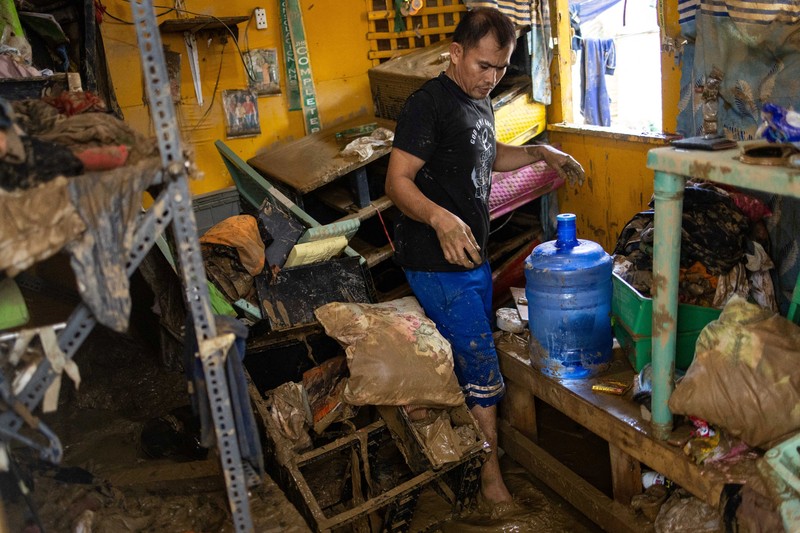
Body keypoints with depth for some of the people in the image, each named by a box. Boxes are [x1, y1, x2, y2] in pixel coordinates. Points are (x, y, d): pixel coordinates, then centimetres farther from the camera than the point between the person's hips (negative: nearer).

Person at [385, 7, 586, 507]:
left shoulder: (481, 101, 12)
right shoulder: (428, 103, -17)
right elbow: (398, 181, -23)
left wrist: (541, 152, 15)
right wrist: (440, 218, -40)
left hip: (471, 255, 9)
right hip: (436, 262, -9)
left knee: (471, 360, 19)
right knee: (481, 367, -6)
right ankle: (492, 477, 9)